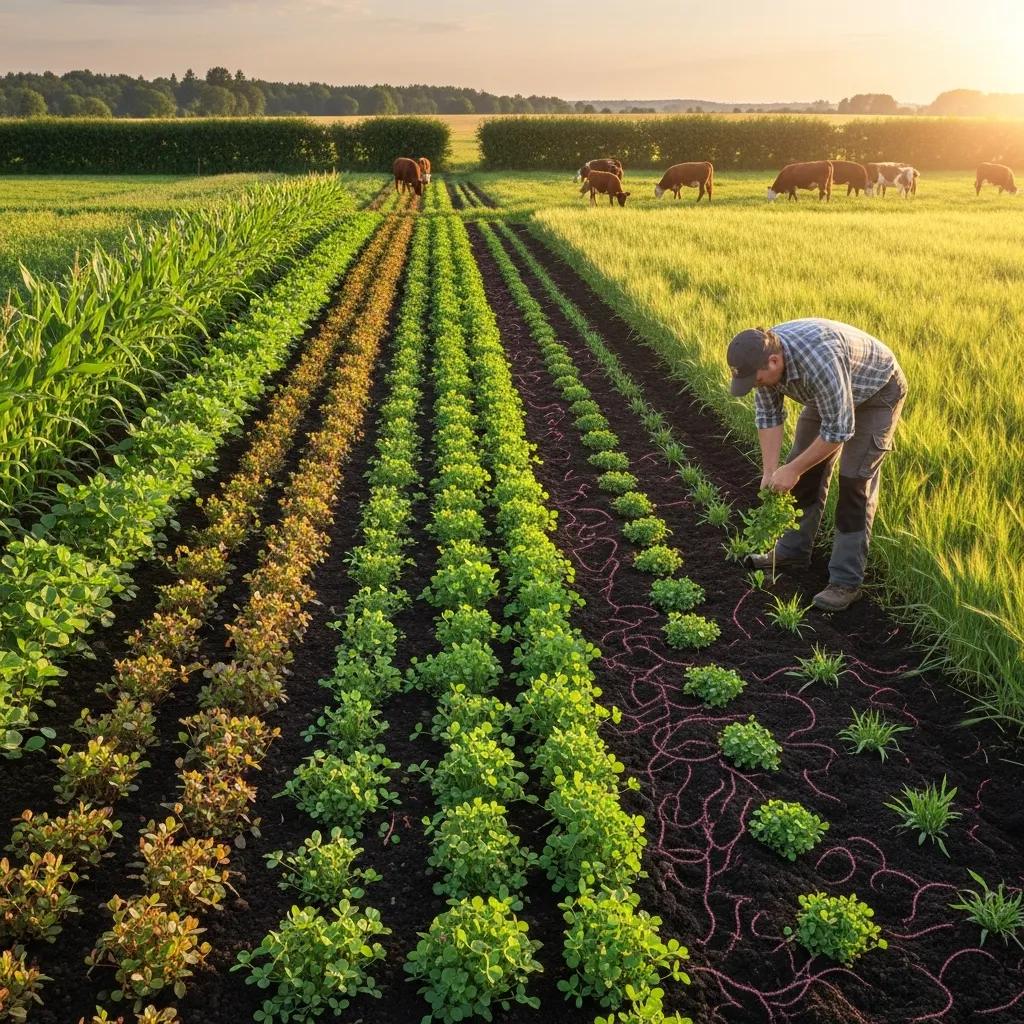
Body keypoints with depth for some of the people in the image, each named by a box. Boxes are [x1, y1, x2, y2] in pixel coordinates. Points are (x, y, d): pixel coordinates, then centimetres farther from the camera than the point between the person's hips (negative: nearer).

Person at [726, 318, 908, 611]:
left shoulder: (818, 359, -43)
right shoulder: (763, 355, -20)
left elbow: (839, 429, -36)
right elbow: (768, 414, -9)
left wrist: (793, 470, -28)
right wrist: (770, 472, -15)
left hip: (878, 391, -7)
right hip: (828, 394, 7)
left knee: (854, 480, -13)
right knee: (807, 471, 8)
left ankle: (846, 581, -7)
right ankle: (793, 550, 25)